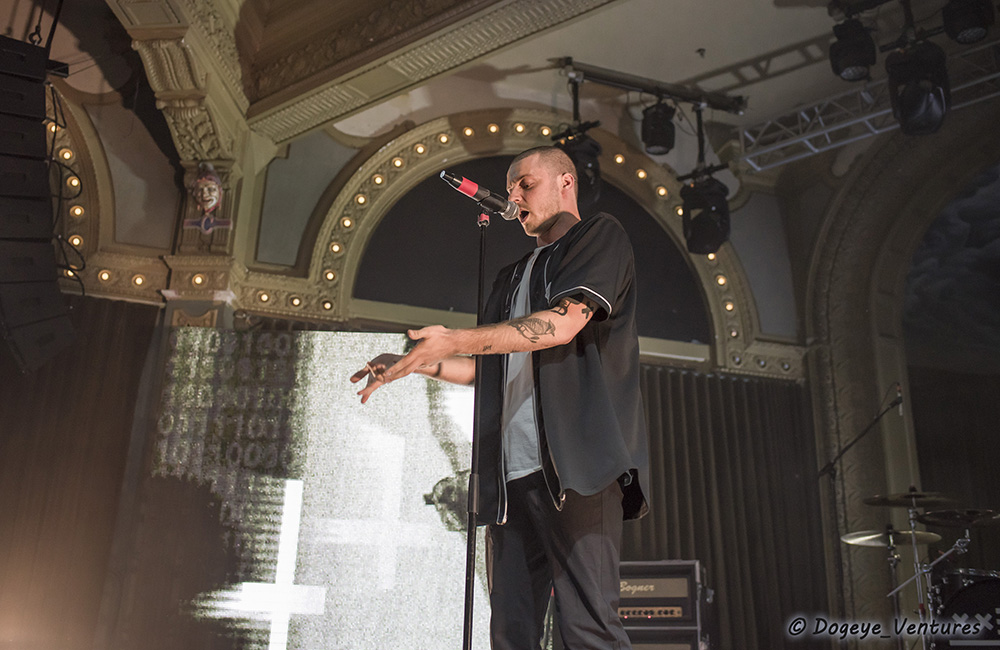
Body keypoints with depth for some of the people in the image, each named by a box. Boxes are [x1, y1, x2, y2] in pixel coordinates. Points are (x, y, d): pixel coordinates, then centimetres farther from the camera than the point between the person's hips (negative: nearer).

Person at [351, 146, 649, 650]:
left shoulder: (600, 236, 8)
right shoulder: (511, 279, 30)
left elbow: (563, 323, -10)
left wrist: (457, 340, -13)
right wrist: (416, 363, 18)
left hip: (574, 461, -7)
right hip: (512, 473, 7)